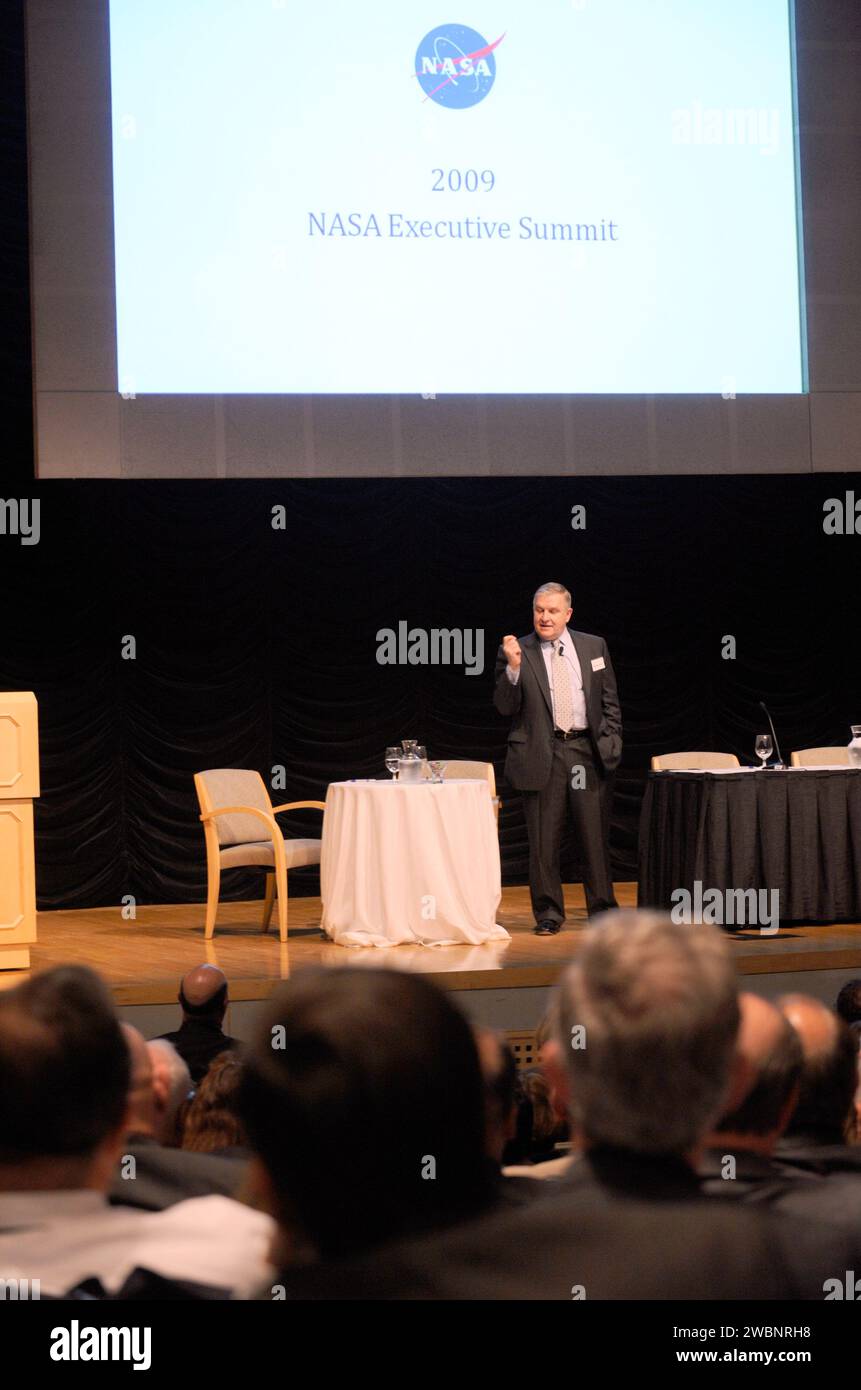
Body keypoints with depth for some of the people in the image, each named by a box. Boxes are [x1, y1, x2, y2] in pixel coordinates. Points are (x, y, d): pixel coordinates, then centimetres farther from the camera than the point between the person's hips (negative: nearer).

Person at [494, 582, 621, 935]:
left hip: (589, 751, 2)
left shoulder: (594, 646, 9)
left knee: (595, 836, 6)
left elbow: (609, 701, 12)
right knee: (543, 839, 1)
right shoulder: (516, 652, 1)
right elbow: (505, 706, -5)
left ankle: (602, 910, 16)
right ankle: (548, 913, 11)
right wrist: (513, 666, -19)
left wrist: (611, 742, 2)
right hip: (542, 755, -2)